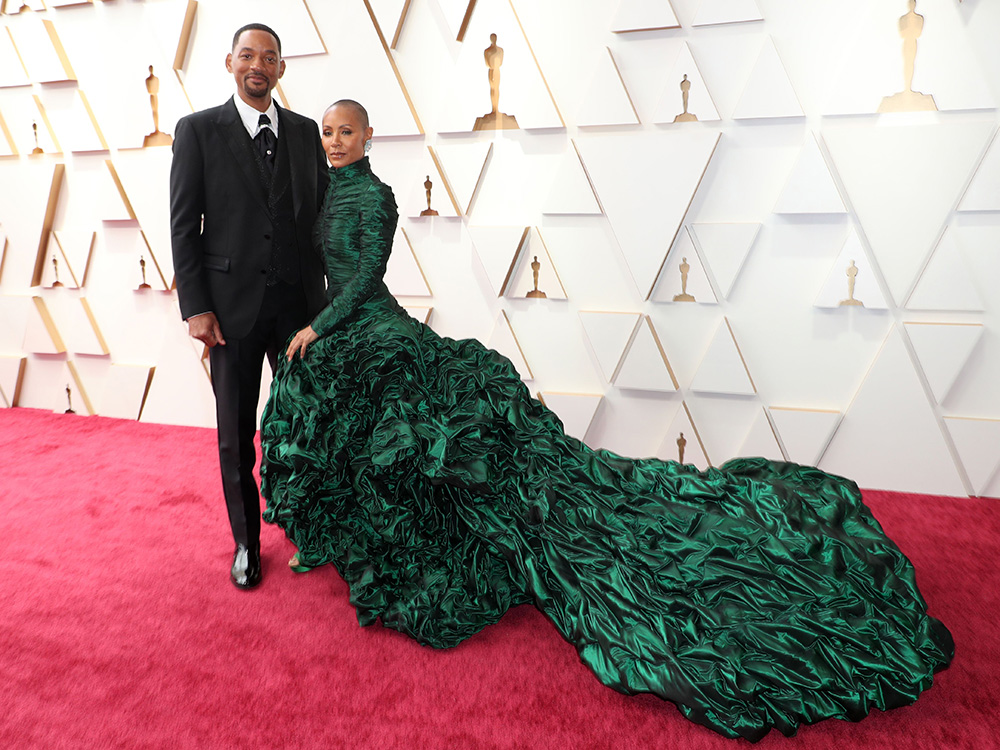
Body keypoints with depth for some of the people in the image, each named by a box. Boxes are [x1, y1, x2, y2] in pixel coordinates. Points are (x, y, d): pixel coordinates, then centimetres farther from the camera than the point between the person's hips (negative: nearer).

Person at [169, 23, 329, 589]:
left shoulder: (305, 132, 10)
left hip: (298, 304, 2)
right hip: (233, 307, -2)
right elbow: (184, 224, -1)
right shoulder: (199, 131, 1)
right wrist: (195, 307, -8)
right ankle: (246, 540, 24)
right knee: (236, 432, 7)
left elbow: (321, 214, 11)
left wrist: (327, 295, 7)